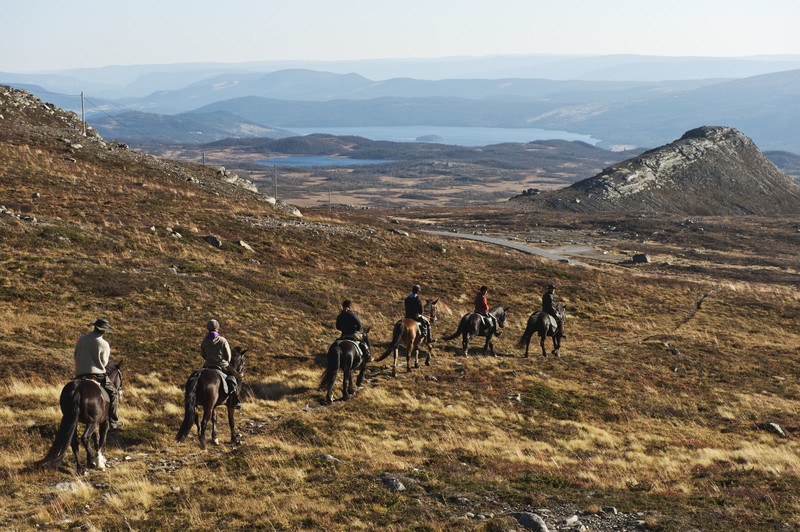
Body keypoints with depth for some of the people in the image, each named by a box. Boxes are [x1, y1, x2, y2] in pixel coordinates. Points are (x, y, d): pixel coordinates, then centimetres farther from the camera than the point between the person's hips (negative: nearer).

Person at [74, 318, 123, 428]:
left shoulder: (81, 339, 2)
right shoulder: (104, 344, -11)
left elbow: (75, 356, 12)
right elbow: (104, 363, -2)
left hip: (79, 375, 4)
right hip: (97, 375, -4)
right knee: (114, 393, 9)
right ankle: (113, 421, 4)